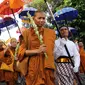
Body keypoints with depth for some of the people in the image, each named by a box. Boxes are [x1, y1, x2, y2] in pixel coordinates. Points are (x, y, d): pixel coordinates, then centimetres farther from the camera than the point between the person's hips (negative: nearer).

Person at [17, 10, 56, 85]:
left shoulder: (50, 32, 8)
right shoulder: (26, 33, 5)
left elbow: (51, 50, 10)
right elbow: (21, 51, 0)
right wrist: (37, 51, -10)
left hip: (47, 66, 1)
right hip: (32, 67, -1)